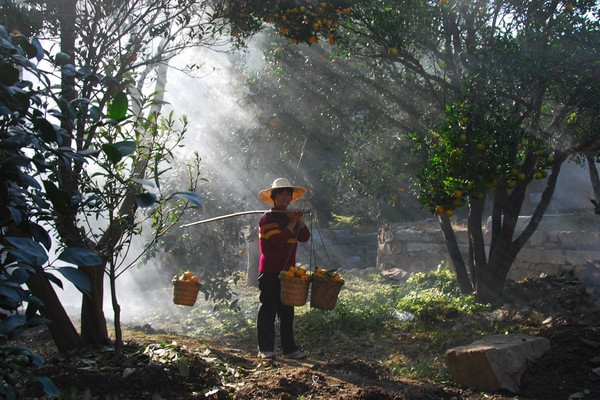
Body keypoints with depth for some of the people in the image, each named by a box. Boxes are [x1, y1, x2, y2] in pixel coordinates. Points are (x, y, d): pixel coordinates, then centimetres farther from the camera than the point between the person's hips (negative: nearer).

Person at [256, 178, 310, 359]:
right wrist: (292, 223, -11)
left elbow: (305, 237, 6)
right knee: (268, 310, -2)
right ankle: (265, 349, 6)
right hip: (270, 271, -7)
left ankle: (289, 348, 14)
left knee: (287, 311, 9)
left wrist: (299, 220, -8)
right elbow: (278, 241, -20)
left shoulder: (291, 216, 17)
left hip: (288, 271, 7)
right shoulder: (268, 218, -7)